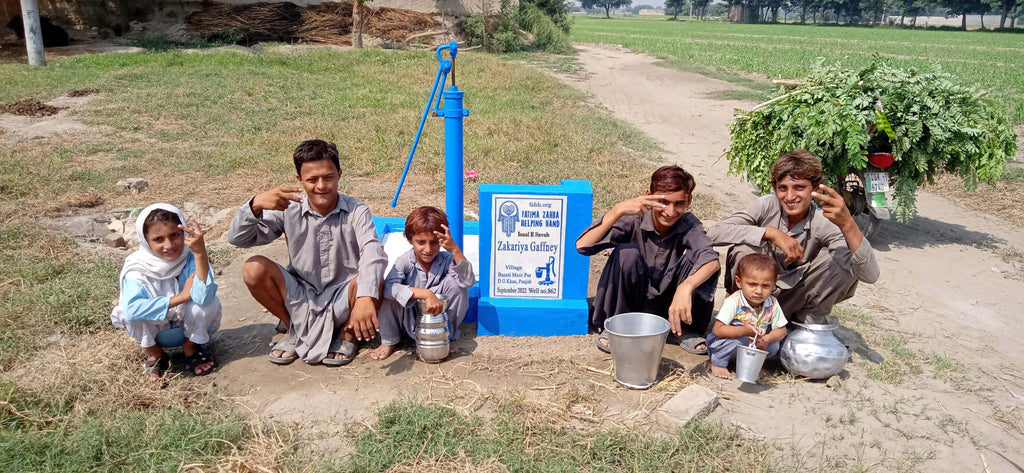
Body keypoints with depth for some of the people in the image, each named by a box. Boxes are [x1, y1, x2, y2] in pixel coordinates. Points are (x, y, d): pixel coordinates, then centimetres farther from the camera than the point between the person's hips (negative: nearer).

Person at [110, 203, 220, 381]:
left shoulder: (191, 258, -22)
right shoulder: (138, 267, -21)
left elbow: (203, 296, -41)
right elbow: (131, 308, -39)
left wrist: (200, 253, -49)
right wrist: (181, 297, -35)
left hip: (189, 326, 0)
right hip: (154, 329, 0)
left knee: (210, 302, -30)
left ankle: (190, 348, 2)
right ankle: (154, 354, 1)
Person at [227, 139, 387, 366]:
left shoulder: (356, 211, -12)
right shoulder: (289, 210, -6)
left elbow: (373, 253, -30)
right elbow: (237, 238, -11)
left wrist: (365, 298, -50)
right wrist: (255, 206, -33)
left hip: (342, 300, -2)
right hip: (301, 299, 2)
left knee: (373, 280, -32)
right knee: (254, 268, -19)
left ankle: (347, 334, 0)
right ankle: (295, 330, 5)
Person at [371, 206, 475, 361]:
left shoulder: (446, 260, -13)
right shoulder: (405, 261, -17)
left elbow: (468, 281, -30)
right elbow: (388, 286, -38)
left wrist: (454, 249, -40)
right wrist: (425, 294, -47)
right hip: (409, 323, -1)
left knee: (454, 281, -23)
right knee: (389, 290, -28)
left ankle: (449, 335, 0)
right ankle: (389, 341, -3)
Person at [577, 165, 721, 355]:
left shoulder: (689, 225, -12)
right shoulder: (634, 219, -18)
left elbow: (713, 260, -32)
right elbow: (582, 246, -31)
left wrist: (685, 287, -52)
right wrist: (619, 210, -42)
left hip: (668, 308, 2)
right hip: (629, 303, -2)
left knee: (697, 258, -22)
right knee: (627, 252, -29)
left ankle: (687, 330, -1)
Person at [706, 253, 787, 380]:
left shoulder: (772, 304, -12)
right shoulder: (733, 302, -27)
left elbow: (781, 329, -3)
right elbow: (717, 330, -31)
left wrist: (767, 339, -25)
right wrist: (744, 330, -42)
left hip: (755, 344, 5)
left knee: (773, 346, -14)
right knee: (740, 340, -32)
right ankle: (718, 363, -8)